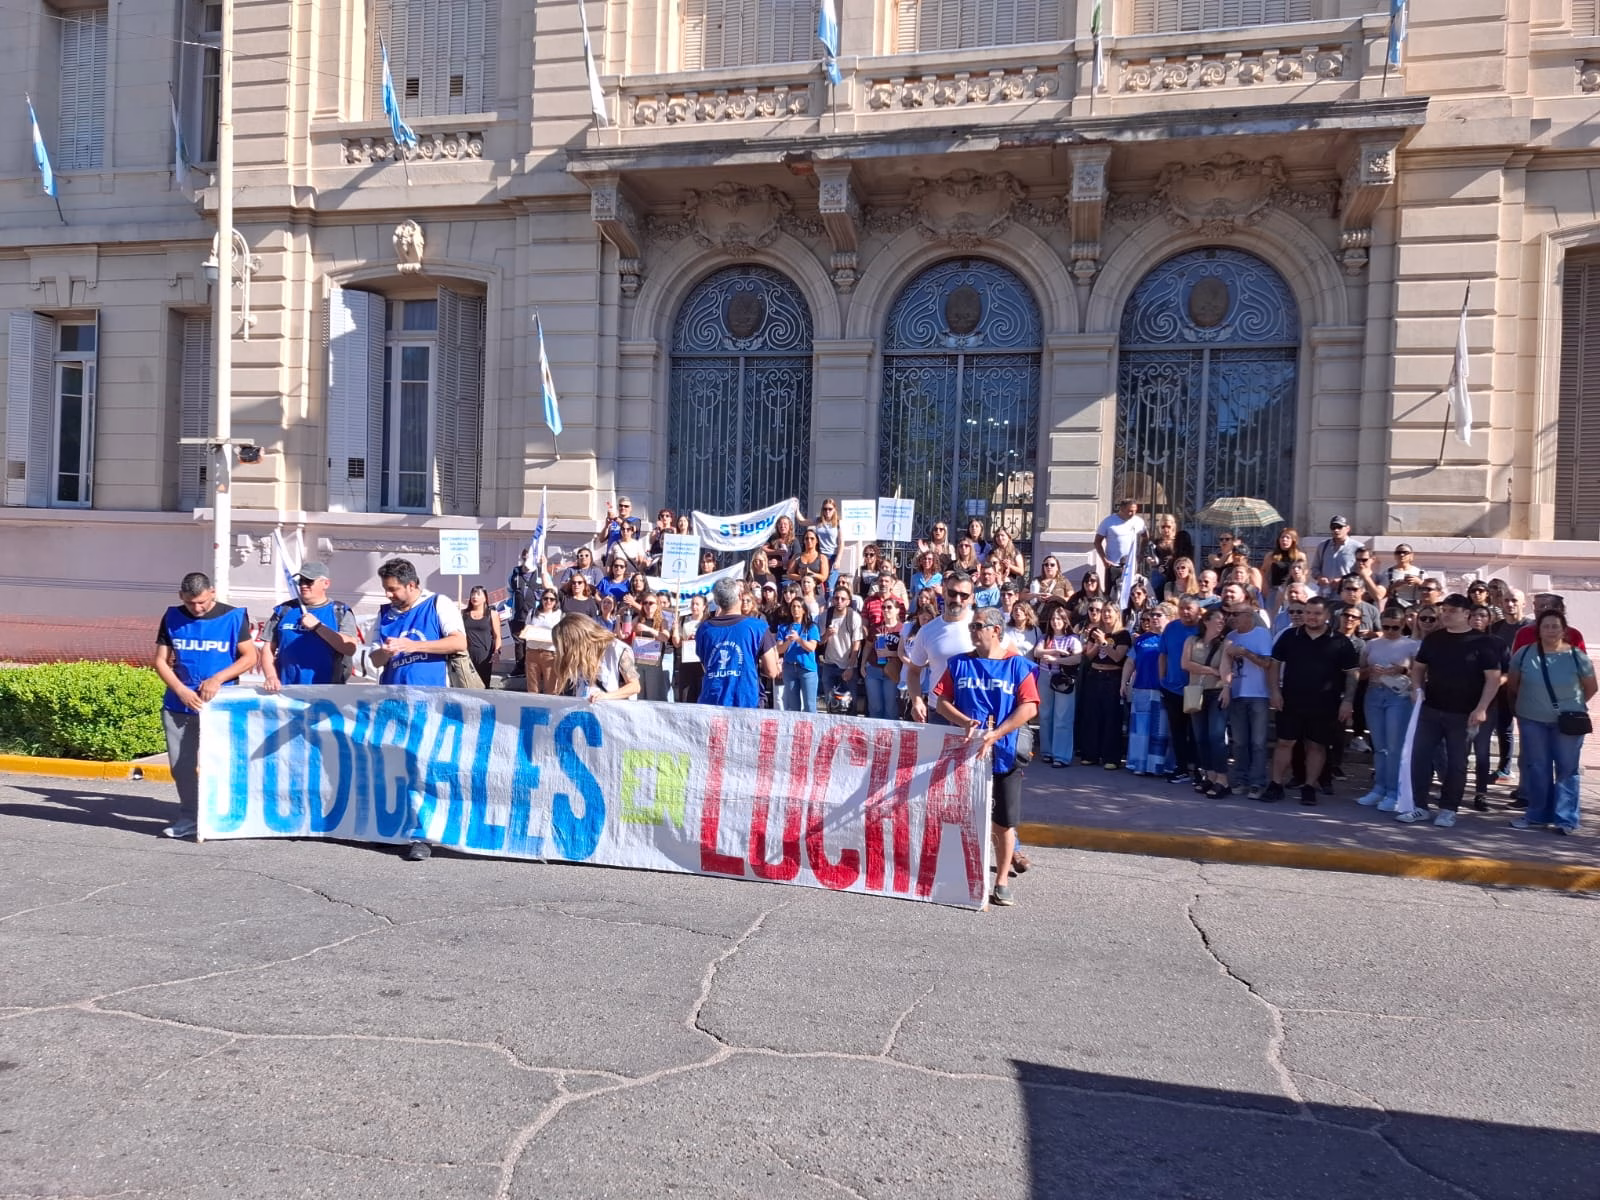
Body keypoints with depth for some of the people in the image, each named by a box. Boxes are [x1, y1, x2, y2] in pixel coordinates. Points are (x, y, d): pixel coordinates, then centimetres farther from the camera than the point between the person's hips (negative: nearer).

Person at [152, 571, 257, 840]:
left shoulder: (233, 617, -4)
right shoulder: (172, 617, 4)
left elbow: (249, 657, -2)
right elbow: (160, 661, 6)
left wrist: (217, 679, -15)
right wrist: (182, 691, -9)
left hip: (219, 705, -3)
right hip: (178, 704, 3)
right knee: (181, 766, 8)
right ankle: (189, 817, 20)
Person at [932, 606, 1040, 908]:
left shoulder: (1018, 665, -2)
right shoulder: (959, 663, 6)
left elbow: (1029, 708, -9)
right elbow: (942, 701, 3)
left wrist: (995, 735, -19)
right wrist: (965, 722, -15)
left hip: (1004, 753, -2)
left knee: (1005, 821, 3)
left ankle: (1001, 882, 15)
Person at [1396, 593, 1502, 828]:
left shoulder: (1483, 642, -4)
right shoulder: (1433, 639, 8)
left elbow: (1493, 678, -7)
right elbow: (1418, 667, 17)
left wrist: (1481, 708, -15)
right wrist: (1418, 689, -2)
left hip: (1463, 714, -4)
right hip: (1430, 709, 4)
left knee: (1456, 763, 4)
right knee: (1419, 757, 1)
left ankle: (1448, 809, 13)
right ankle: (1419, 806, 9)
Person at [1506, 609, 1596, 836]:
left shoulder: (1577, 657, -8)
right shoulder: (1524, 654, -4)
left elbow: (1591, 688, 4)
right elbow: (1512, 685, 9)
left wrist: (1572, 705, 9)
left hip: (1568, 721, -2)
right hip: (1532, 720, 2)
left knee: (1566, 770, 2)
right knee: (1536, 769, 8)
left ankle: (1566, 819, 6)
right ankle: (1537, 815, 18)